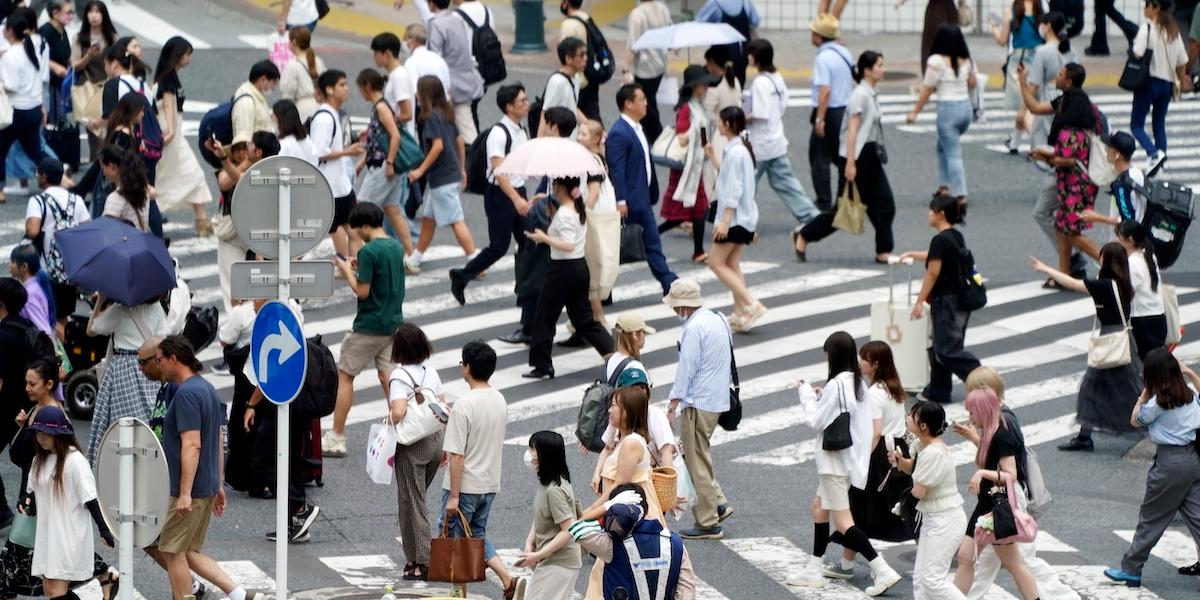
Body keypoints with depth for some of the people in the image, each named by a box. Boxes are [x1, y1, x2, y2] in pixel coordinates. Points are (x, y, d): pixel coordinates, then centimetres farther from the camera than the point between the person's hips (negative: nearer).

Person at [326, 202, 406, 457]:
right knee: (388, 377, 10)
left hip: (368, 326, -7)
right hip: (393, 323, 7)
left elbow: (362, 291, -19)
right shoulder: (396, 247, 6)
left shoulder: (369, 251, -19)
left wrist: (347, 272, -4)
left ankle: (337, 438, 7)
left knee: (344, 376, 4)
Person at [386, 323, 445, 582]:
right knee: (417, 500, 20)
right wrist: (444, 446, 16)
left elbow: (398, 412, -30)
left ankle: (421, 563, 6)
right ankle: (415, 556, 23)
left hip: (412, 446, -7)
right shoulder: (431, 372, 4)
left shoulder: (400, 376, -16)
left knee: (412, 504, 4)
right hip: (436, 439, 7)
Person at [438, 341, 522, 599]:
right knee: (478, 534, 20)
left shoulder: (464, 405, -20)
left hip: (465, 485, -7)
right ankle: (507, 579, 4)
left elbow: (457, 455, -20)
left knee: (454, 538, 6)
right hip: (490, 484, 7)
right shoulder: (500, 401, 3)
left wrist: (453, 497, -17)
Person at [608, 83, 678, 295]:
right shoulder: (619, 134, -18)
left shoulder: (638, 130, 13)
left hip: (642, 200, 9)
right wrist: (621, 201, -23)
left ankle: (669, 283, 12)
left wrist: (652, 192, 18)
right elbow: (616, 170, -21)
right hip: (628, 202, -9)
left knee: (652, 243, 10)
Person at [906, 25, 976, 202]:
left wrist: (915, 112, -1)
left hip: (947, 108, -6)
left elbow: (927, 89, -10)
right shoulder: (967, 61, 5)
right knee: (943, 146, 25)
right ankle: (944, 185, 21)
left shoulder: (936, 61, -12)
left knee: (953, 154, -2)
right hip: (966, 107, 6)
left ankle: (960, 194, -4)